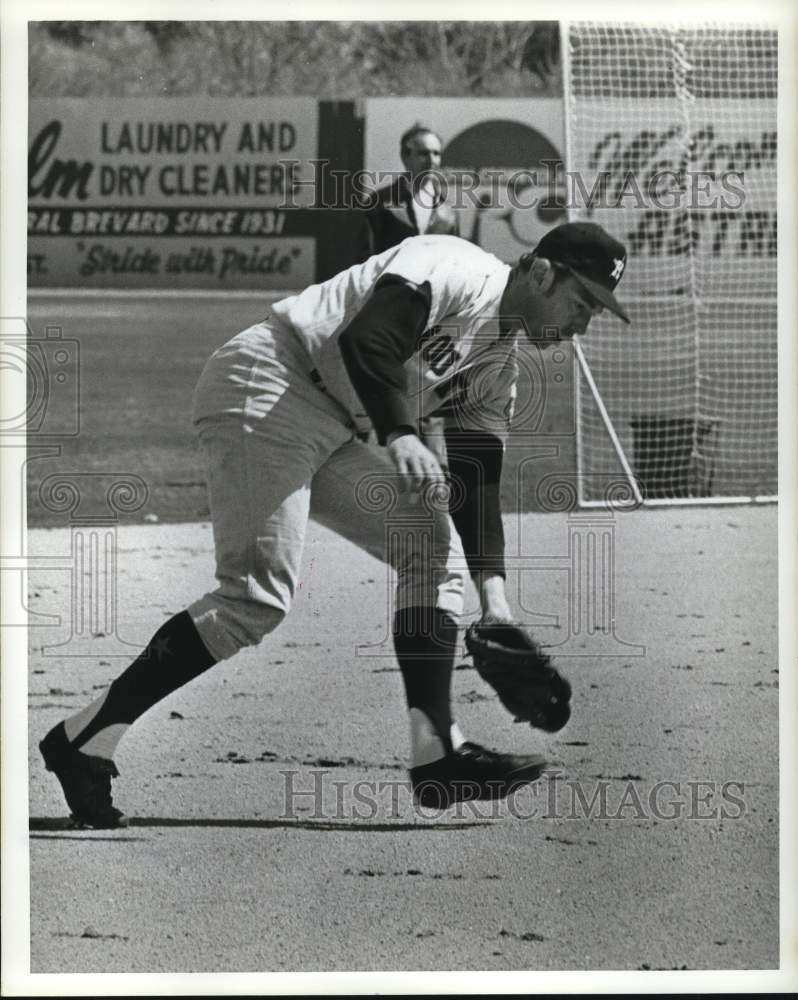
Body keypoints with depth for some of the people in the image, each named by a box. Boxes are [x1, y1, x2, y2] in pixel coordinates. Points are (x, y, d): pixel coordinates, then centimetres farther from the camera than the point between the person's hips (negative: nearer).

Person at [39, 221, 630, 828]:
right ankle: (84, 741, -17)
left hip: (326, 432, 11)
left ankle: (438, 753, -1)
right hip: (263, 393, -11)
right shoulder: (457, 272, -10)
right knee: (260, 597, -19)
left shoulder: (500, 365, 18)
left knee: (433, 540, 6)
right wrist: (399, 434, -35)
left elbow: (477, 487, 15)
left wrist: (493, 592, 4)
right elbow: (365, 340, -26)